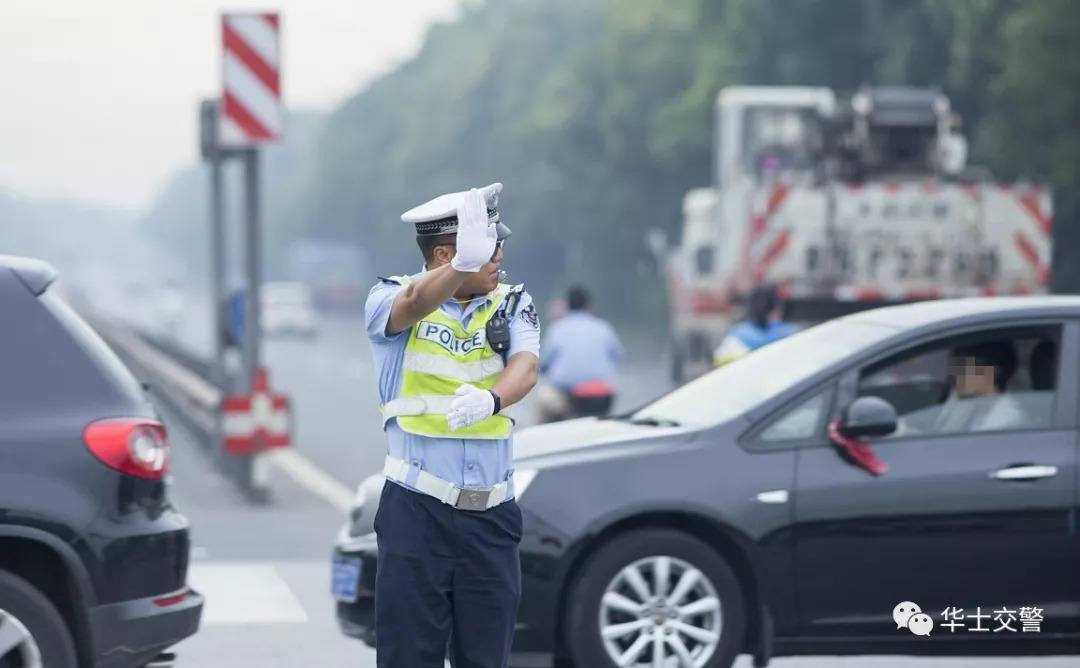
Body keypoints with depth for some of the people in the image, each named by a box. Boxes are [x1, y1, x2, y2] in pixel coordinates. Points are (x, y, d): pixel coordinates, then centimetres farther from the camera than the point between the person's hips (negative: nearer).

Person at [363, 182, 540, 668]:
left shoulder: (512, 304, 5)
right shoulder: (390, 298, -3)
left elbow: (526, 368, -14)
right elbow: (415, 305, -28)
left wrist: (490, 399, -39)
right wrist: (466, 265, -51)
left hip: (491, 516, 3)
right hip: (416, 511, -3)